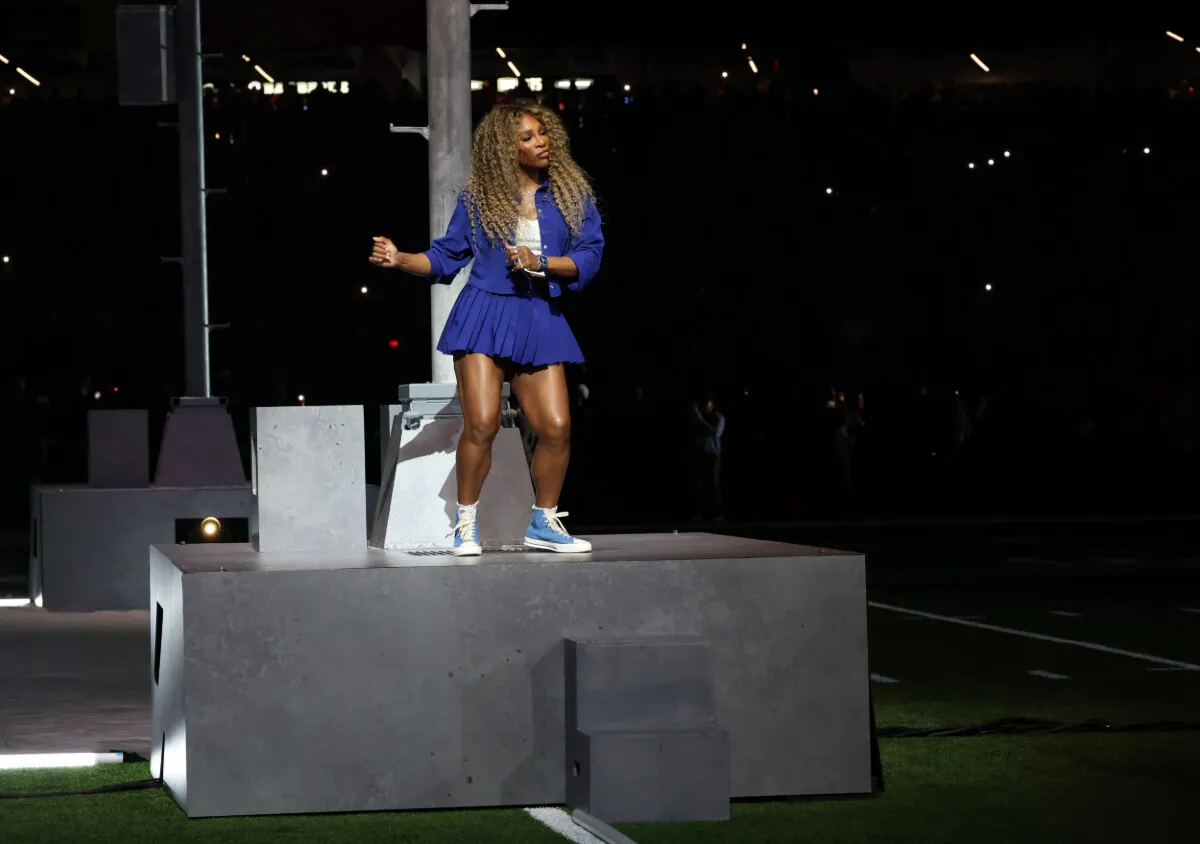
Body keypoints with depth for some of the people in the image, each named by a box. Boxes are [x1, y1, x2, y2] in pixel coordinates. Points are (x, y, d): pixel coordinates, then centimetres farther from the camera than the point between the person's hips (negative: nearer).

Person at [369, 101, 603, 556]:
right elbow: (447, 256, 8)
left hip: (540, 319, 2)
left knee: (556, 428, -4)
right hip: (485, 314, -2)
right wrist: (400, 258, -7)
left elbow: (590, 257, -1)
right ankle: (466, 524, 3)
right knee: (481, 425, -12)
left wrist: (540, 263, -15)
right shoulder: (478, 199, 2)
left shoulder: (571, 193, 3)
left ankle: (543, 523, 16)